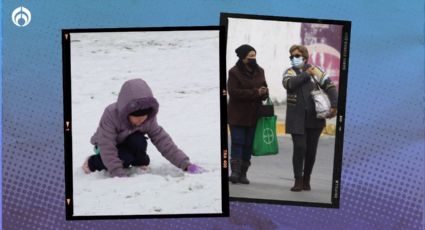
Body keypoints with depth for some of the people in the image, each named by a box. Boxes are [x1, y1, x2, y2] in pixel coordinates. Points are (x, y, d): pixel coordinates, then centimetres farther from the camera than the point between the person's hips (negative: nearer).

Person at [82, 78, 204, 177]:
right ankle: (92, 162, -6)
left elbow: (163, 141, -22)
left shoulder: (149, 119, -23)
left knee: (139, 141, -33)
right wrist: (120, 175, -41)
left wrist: (185, 164, -31)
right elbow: (107, 149, -35)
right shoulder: (110, 115, -35)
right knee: (125, 159, -33)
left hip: (127, 143, 2)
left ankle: (139, 162, 0)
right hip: (105, 145, -2)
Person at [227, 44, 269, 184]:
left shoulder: (259, 71, 10)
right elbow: (233, 92, -17)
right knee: (237, 142, -7)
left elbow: (264, 88, 18)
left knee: (248, 144, 6)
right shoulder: (234, 72, -8)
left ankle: (243, 173, 12)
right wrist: (256, 93, -20)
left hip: (254, 115, 5)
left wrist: (264, 93, -8)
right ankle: (235, 171, -6)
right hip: (237, 114, -5)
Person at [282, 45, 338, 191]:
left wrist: (334, 106, -11)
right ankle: (298, 180, 1)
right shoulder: (290, 72, 7)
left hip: (315, 118, 1)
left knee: (311, 150, 7)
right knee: (299, 148, -10)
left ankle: (306, 180, 23)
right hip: (297, 118, -1)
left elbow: (330, 87, 1)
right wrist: (306, 74, -10)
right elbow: (289, 83, -17)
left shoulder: (315, 70, 8)